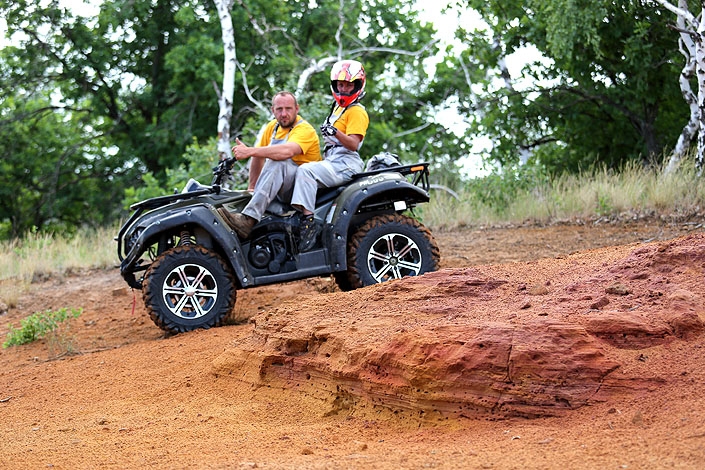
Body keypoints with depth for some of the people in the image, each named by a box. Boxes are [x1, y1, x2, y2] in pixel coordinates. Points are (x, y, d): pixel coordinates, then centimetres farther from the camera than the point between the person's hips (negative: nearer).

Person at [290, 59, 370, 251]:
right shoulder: (338, 107, 23)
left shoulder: (357, 112, -6)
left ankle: (308, 218, -39)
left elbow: (353, 144, -19)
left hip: (346, 163, -10)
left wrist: (335, 132, -32)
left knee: (306, 170, -30)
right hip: (331, 162, 10)